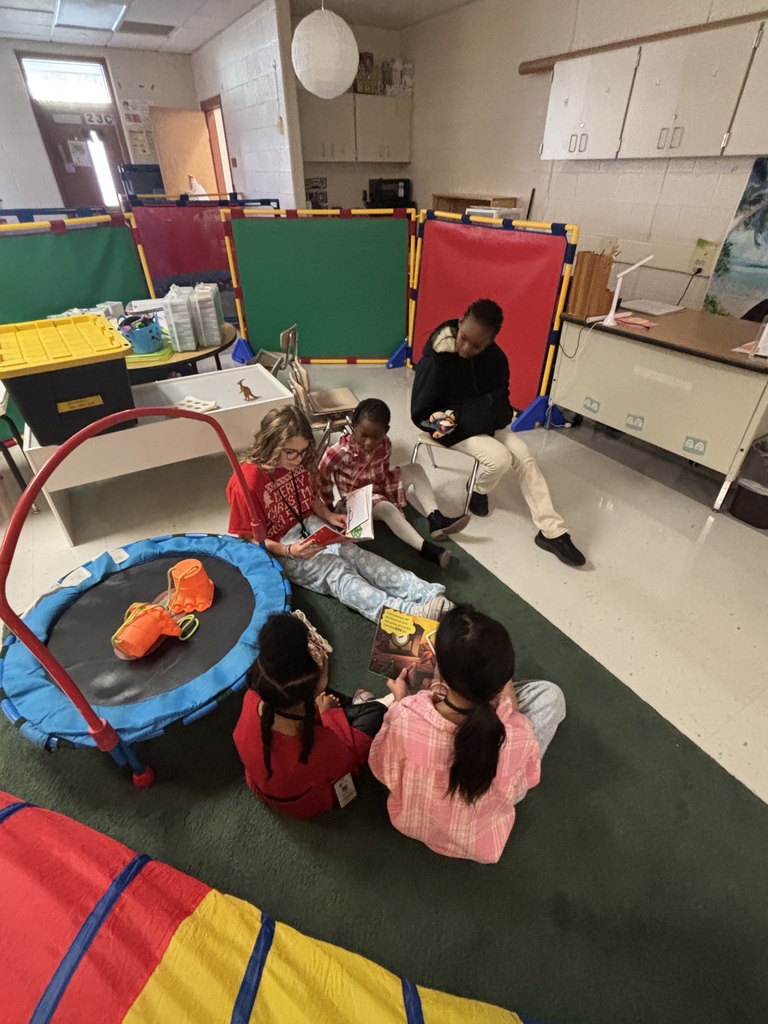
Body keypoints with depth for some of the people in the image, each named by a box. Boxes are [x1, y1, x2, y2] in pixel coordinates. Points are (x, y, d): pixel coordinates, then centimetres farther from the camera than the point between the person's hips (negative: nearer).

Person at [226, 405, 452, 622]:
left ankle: (429, 594, -33)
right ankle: (409, 613, -44)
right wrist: (288, 551, -28)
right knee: (336, 572, -28)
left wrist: (329, 516, -5)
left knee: (355, 554, -21)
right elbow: (249, 538, -15)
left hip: (310, 526, 6)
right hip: (279, 548, -5)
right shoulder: (247, 484, -21)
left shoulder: (300, 461, -1)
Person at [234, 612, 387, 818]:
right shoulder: (322, 748, -46)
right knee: (376, 710, 3)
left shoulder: (252, 699, -34)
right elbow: (347, 761, -20)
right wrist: (328, 713, -10)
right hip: (306, 804, -3)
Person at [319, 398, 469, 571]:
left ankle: (435, 519, -26)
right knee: (386, 508, -37)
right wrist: (330, 505, -10)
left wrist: (398, 504, -7)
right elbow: (321, 479, -16)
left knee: (415, 470, -11)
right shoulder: (340, 452, -26)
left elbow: (387, 474, -3)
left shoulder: (385, 445, -11)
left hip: (381, 489, 6)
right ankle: (426, 548, -47)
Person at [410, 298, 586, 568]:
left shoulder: (495, 358, -8)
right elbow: (420, 413, -14)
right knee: (499, 458, -26)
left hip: (482, 422, 5)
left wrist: (475, 412, -14)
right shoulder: (435, 361, -21)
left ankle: (551, 531, -11)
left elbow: (500, 401, 3)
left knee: (524, 455, -14)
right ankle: (479, 489, 10)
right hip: (450, 425, -5)